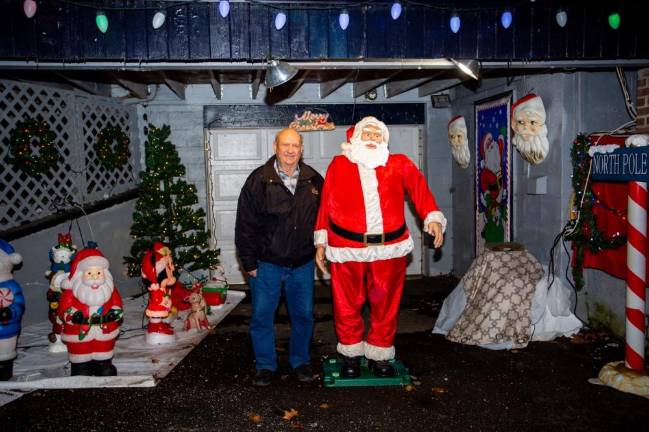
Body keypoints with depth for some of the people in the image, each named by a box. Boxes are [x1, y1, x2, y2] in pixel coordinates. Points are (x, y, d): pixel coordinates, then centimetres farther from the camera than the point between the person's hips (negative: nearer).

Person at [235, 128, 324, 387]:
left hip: (302, 263, 3)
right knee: (262, 316, 5)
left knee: (303, 315, 11)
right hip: (266, 263, -2)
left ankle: (300, 361, 30)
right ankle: (265, 366, 23)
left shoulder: (313, 180, 2)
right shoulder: (259, 180, -8)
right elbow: (245, 224, -7)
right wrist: (249, 262, -7)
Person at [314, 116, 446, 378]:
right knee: (347, 306, 7)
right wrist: (321, 242, 4)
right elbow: (325, 204, 6)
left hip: (389, 247, 1)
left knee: (385, 305, 10)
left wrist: (433, 219, -8)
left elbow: (420, 190, 7)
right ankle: (351, 355, 28)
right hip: (346, 249, -1)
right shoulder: (339, 165, 7)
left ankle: (379, 356, 28)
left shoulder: (399, 165, 10)